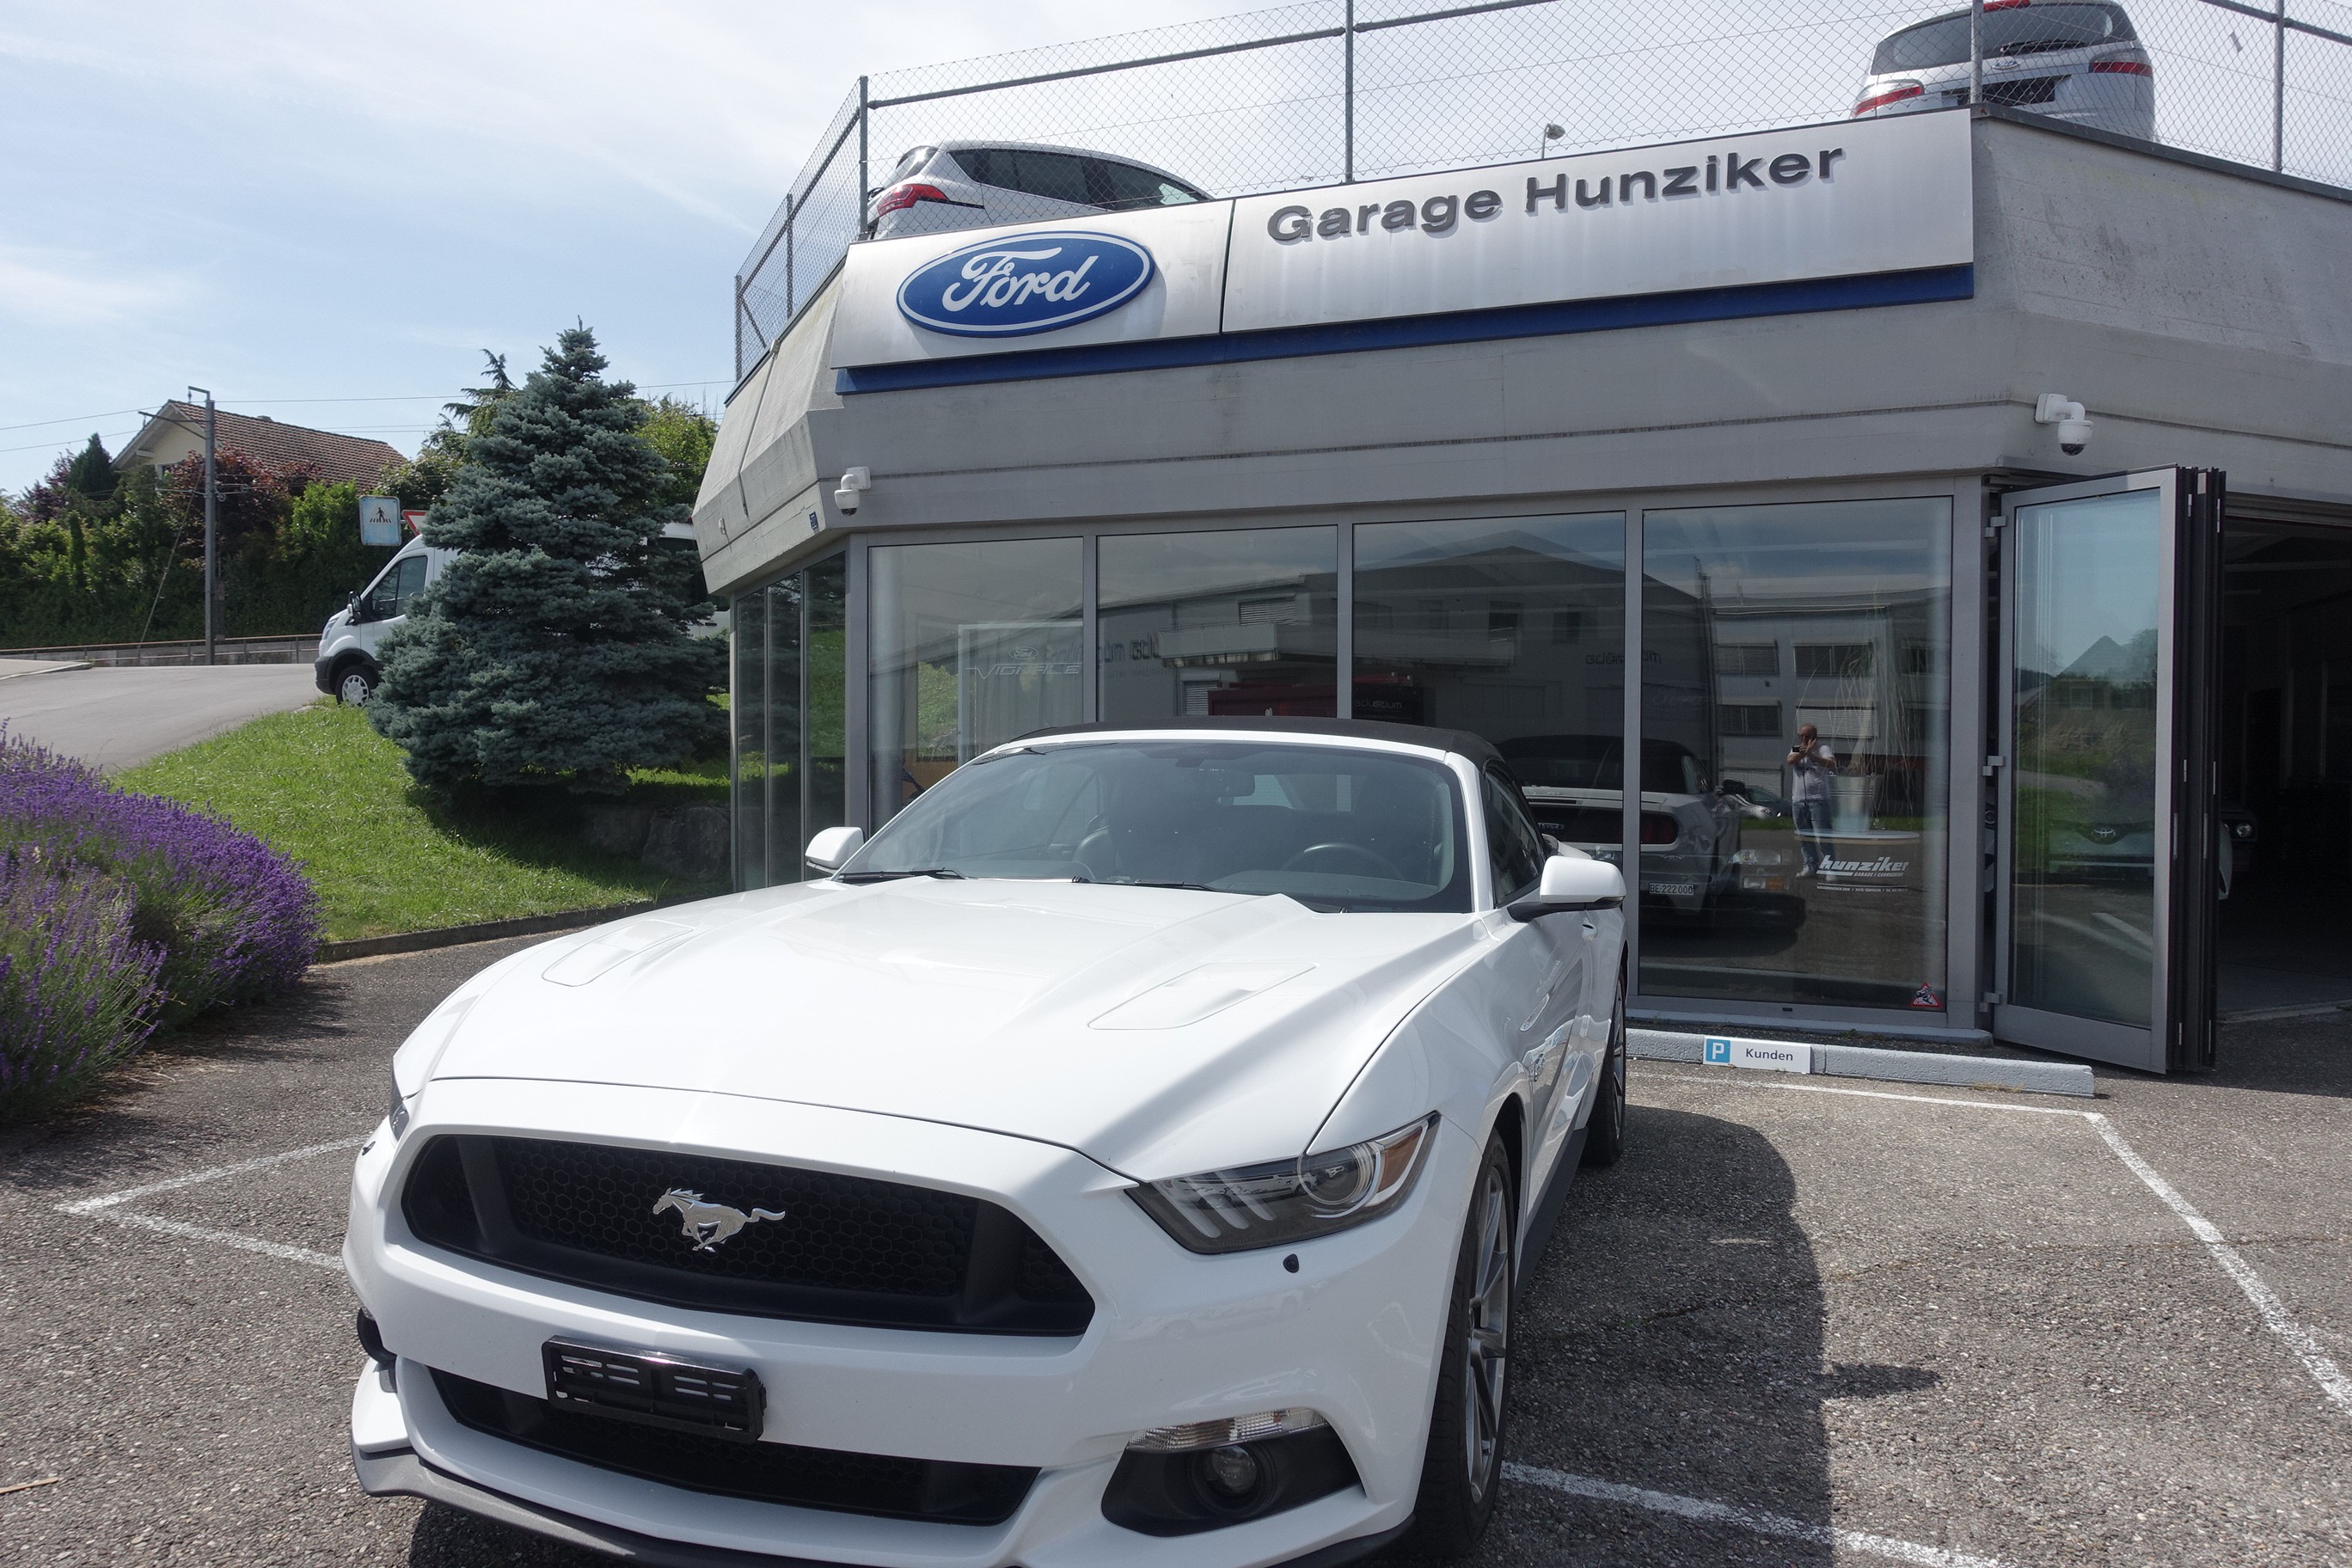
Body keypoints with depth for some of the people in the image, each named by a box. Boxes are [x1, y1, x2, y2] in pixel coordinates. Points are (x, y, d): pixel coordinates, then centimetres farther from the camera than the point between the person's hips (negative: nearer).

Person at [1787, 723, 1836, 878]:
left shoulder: (1823, 749, 1)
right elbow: (1790, 760, -5)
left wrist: (1812, 754, -22)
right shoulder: (1796, 750, 16)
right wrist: (1805, 751, -12)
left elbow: (1832, 765, -16)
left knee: (1822, 836, -9)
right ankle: (1811, 866, 18)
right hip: (1798, 800, 5)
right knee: (1804, 837, 10)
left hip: (1818, 799, -5)